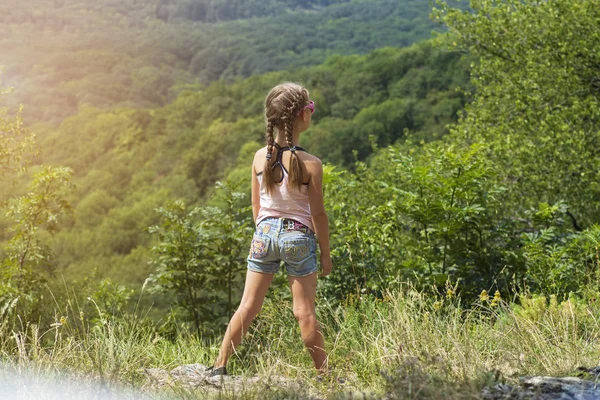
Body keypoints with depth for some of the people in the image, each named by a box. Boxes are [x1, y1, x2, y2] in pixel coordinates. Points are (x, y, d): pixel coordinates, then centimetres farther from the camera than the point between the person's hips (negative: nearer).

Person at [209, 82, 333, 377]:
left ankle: (219, 366, 16)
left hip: (265, 233, 3)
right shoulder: (310, 164, -16)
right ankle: (323, 374, 18)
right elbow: (318, 214, -10)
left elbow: (256, 204, 5)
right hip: (298, 236, -3)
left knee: (248, 307, 12)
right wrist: (325, 253, 1)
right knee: (305, 313, 6)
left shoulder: (260, 157, -4)